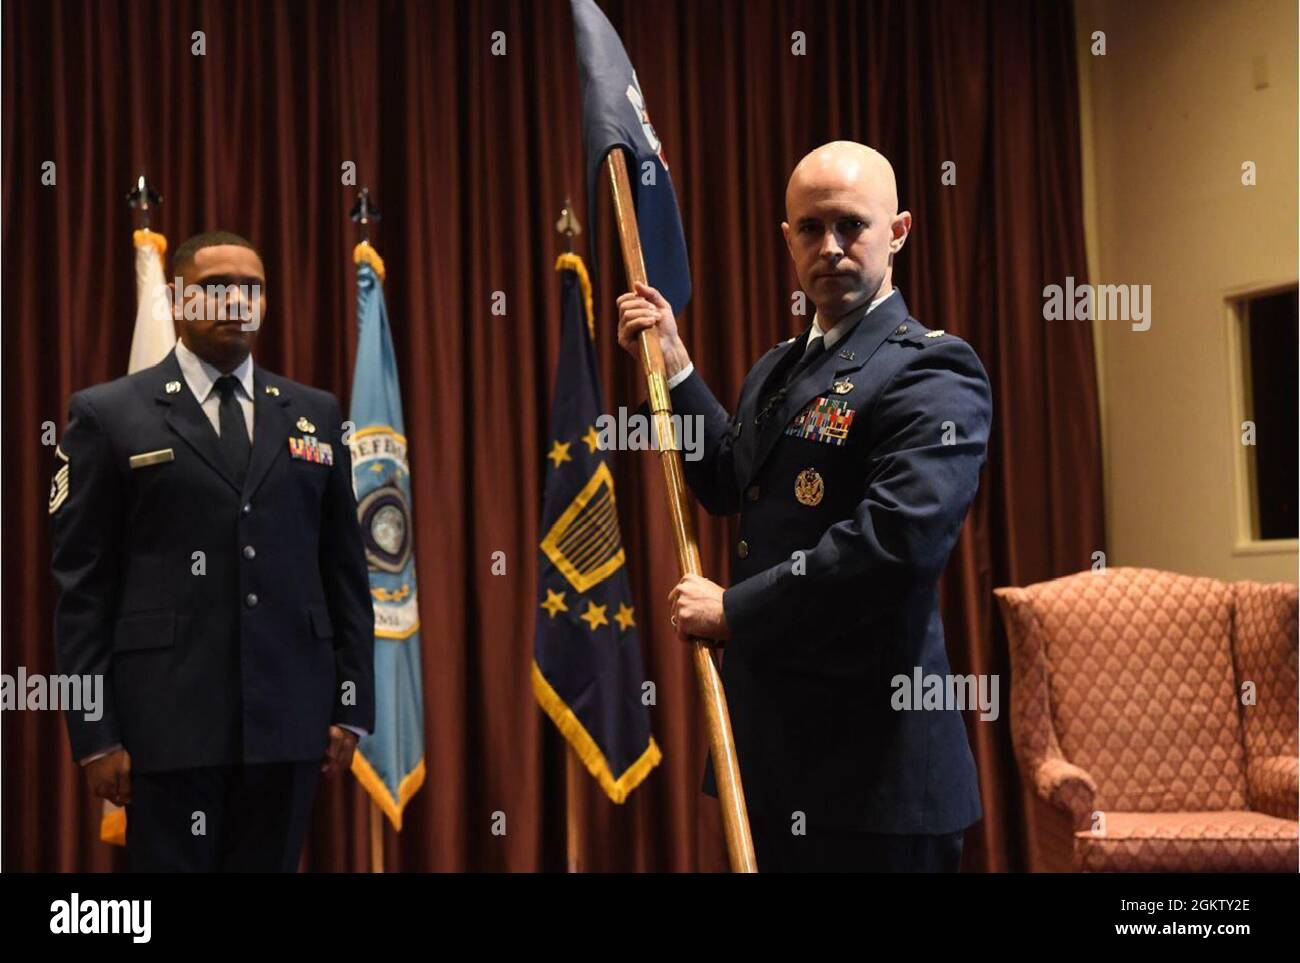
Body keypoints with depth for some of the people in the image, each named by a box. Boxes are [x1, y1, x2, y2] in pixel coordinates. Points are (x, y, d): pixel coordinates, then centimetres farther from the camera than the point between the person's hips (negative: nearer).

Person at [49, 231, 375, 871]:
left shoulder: (314, 413, 12)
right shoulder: (108, 414, 3)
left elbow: (344, 570, 11)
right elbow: (82, 586, -1)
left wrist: (351, 707, 6)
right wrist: (95, 735, -6)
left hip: (290, 716, 3)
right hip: (169, 719, -3)